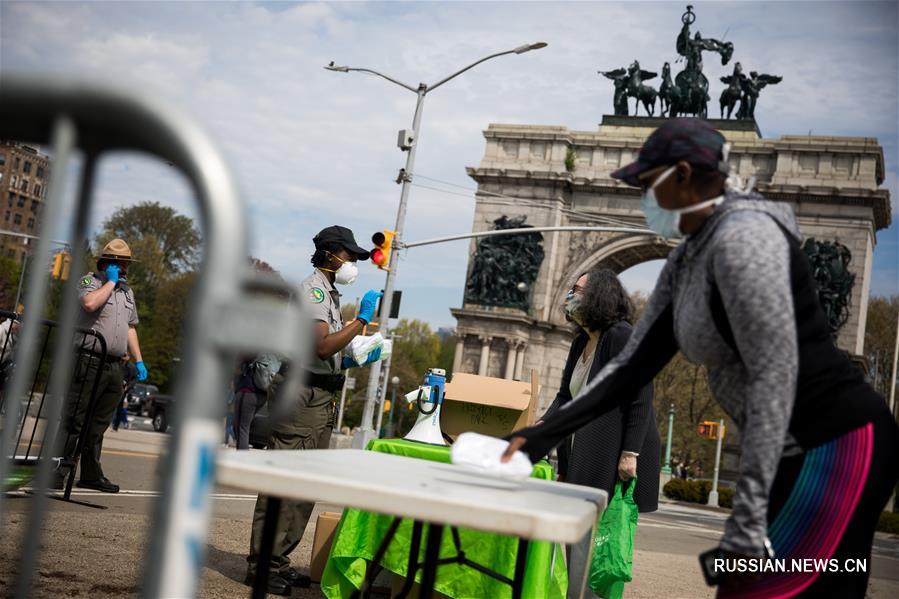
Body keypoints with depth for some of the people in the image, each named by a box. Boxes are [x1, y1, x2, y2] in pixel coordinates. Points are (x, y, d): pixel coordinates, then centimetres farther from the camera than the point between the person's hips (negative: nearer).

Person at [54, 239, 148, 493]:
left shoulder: (127, 290, 21)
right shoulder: (89, 281, 0)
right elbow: (90, 303, -23)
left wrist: (139, 361, 19)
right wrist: (111, 281, -10)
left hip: (114, 366, 7)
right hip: (89, 362, -7)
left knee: (98, 424, 10)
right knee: (74, 421, -7)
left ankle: (91, 474, 15)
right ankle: (57, 471, -5)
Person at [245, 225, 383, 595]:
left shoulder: (329, 294, 21)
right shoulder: (312, 289, -9)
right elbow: (321, 346, -23)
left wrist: (354, 360, 10)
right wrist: (362, 319, -20)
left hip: (321, 400, 10)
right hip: (303, 398, -10)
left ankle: (278, 559, 20)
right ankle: (261, 564, -3)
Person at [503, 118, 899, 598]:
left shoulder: (743, 237, -18)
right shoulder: (686, 261, 10)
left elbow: (775, 376, -23)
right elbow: (634, 363, 10)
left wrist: (747, 521, -25)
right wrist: (543, 435, 3)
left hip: (839, 447, -9)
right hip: (798, 454, 9)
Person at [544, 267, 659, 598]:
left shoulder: (623, 337, -11)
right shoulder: (581, 343, 14)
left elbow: (640, 400, -16)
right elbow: (566, 396, 15)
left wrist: (630, 453, -21)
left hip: (612, 459, -9)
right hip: (582, 459, 9)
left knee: (592, 544, -7)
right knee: (576, 541, 12)